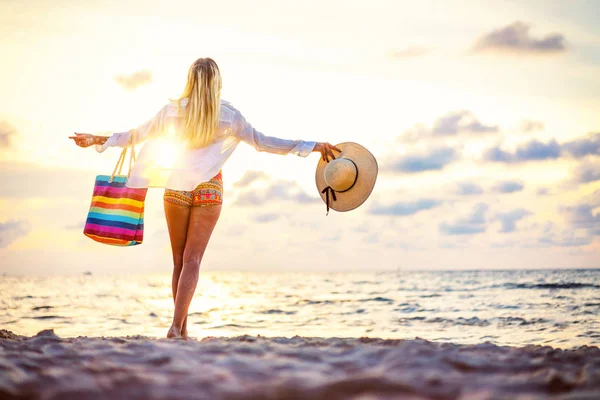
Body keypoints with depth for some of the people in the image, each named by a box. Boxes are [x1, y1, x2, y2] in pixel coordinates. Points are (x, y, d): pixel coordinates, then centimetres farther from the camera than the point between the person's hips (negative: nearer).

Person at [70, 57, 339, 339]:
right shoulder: (227, 115, -2)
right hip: (209, 189, -1)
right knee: (192, 260, -1)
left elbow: (137, 135, 7)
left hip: (176, 187, 1)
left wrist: (98, 140, 21)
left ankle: (182, 328, 13)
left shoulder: (172, 110, 0)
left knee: (180, 261, 11)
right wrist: (312, 147, 4)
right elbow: (262, 142, -1)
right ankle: (176, 326, -14)